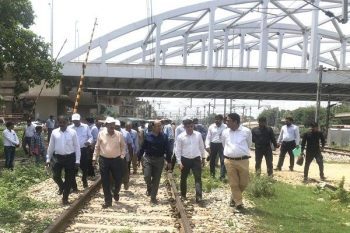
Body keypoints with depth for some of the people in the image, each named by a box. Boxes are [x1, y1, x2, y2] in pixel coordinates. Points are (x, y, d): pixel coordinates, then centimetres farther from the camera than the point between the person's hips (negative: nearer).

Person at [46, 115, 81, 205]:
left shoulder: (72, 132, -5)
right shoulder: (54, 132, 2)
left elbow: (77, 146, -2)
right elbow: (51, 146, 9)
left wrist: (77, 160, -5)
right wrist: (48, 158, 8)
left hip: (70, 157, -1)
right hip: (57, 157, 1)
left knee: (69, 179, 7)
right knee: (56, 176, -4)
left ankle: (65, 198, 25)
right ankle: (61, 186, 33)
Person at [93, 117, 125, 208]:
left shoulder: (119, 134, -4)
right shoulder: (101, 134, -4)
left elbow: (123, 146, 8)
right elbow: (97, 147, 5)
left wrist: (122, 156, 0)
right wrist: (94, 158, 4)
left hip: (116, 160, 0)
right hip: (104, 160, 0)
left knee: (118, 179, 6)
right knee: (105, 181, 4)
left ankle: (116, 193, 38)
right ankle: (108, 201, 16)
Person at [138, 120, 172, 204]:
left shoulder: (164, 137, -1)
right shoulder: (147, 136, -3)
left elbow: (167, 150, 1)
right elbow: (142, 148, 2)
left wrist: (169, 161, -1)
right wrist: (139, 159, 4)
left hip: (159, 160, 1)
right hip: (148, 158, 0)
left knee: (156, 179, 4)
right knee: (147, 176, -12)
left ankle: (153, 197, 18)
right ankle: (149, 188, 21)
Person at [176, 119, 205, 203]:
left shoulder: (198, 135, -3)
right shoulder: (180, 137, -9)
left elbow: (201, 147, 8)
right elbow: (178, 150, -5)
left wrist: (203, 158, 12)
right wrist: (179, 162, -8)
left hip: (196, 159, 1)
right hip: (185, 159, 0)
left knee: (198, 178, -6)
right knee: (183, 178, 14)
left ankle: (198, 197, -5)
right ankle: (183, 195, 32)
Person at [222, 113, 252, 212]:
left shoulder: (246, 131, -5)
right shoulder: (225, 132, 2)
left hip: (243, 161, -1)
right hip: (229, 161, 1)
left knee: (244, 183, 6)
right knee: (233, 184, 3)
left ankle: (234, 198, 32)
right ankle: (239, 204, 16)